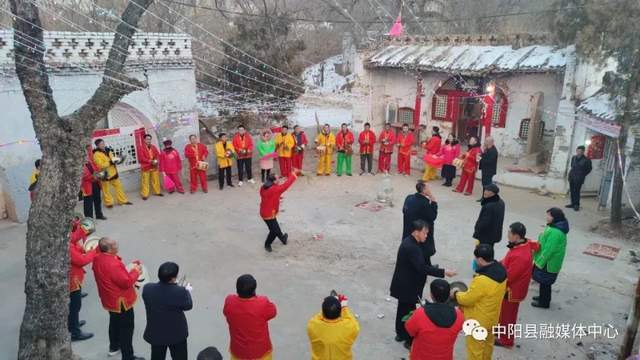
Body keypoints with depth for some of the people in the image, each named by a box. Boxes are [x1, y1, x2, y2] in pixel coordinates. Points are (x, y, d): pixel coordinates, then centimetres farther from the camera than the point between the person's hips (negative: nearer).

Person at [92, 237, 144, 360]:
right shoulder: (113, 265, -35)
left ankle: (114, 347, 47)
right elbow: (126, 282, -29)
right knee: (126, 328, 5)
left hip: (109, 299, 9)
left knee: (114, 322, 28)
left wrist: (127, 268, 1)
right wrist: (135, 271, -15)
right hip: (121, 301, -9)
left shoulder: (98, 258, -6)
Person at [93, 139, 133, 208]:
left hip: (113, 172, 7)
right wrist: (111, 162, -30)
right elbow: (101, 165, -25)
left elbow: (113, 158, 20)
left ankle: (123, 200, 24)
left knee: (118, 186, 14)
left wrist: (115, 159, -3)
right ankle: (108, 203, 19)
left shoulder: (108, 150, 7)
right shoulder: (96, 154, -16)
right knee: (106, 190, 6)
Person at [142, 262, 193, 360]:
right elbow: (188, 306, -9)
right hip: (177, 334, -3)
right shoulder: (179, 292, -28)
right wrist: (187, 291, 10)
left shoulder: (147, 289, -18)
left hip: (155, 333, 3)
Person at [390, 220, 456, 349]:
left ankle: (400, 333, 36)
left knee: (403, 309, 21)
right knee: (409, 312, 3)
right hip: (407, 287, -10)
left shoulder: (409, 242, 4)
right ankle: (409, 340, 16)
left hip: (405, 285, 10)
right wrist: (443, 272, -28)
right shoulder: (411, 247, -29)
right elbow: (422, 268, -31)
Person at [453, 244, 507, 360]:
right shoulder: (500, 270, -10)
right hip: (492, 317, 8)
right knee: (488, 343, 28)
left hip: (478, 321, -8)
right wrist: (469, 291, 8)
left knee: (475, 348, 12)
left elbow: (467, 299, -24)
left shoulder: (482, 280, -36)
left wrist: (456, 294, -5)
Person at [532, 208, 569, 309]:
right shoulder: (556, 227, 4)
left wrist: (540, 262, -18)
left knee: (544, 282, 7)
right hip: (549, 262, 9)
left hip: (548, 263, -9)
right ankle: (544, 297, 41)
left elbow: (549, 250, -27)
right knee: (545, 282, 24)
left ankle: (544, 302, 22)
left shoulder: (555, 232, -30)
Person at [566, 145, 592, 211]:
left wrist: (582, 175, 2)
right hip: (572, 176, 6)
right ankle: (573, 204, 19)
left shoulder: (586, 160, -9)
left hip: (579, 178, -6)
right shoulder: (573, 157, 7)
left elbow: (589, 169, 2)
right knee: (572, 191, 10)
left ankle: (577, 205, 1)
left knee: (577, 191, -6)